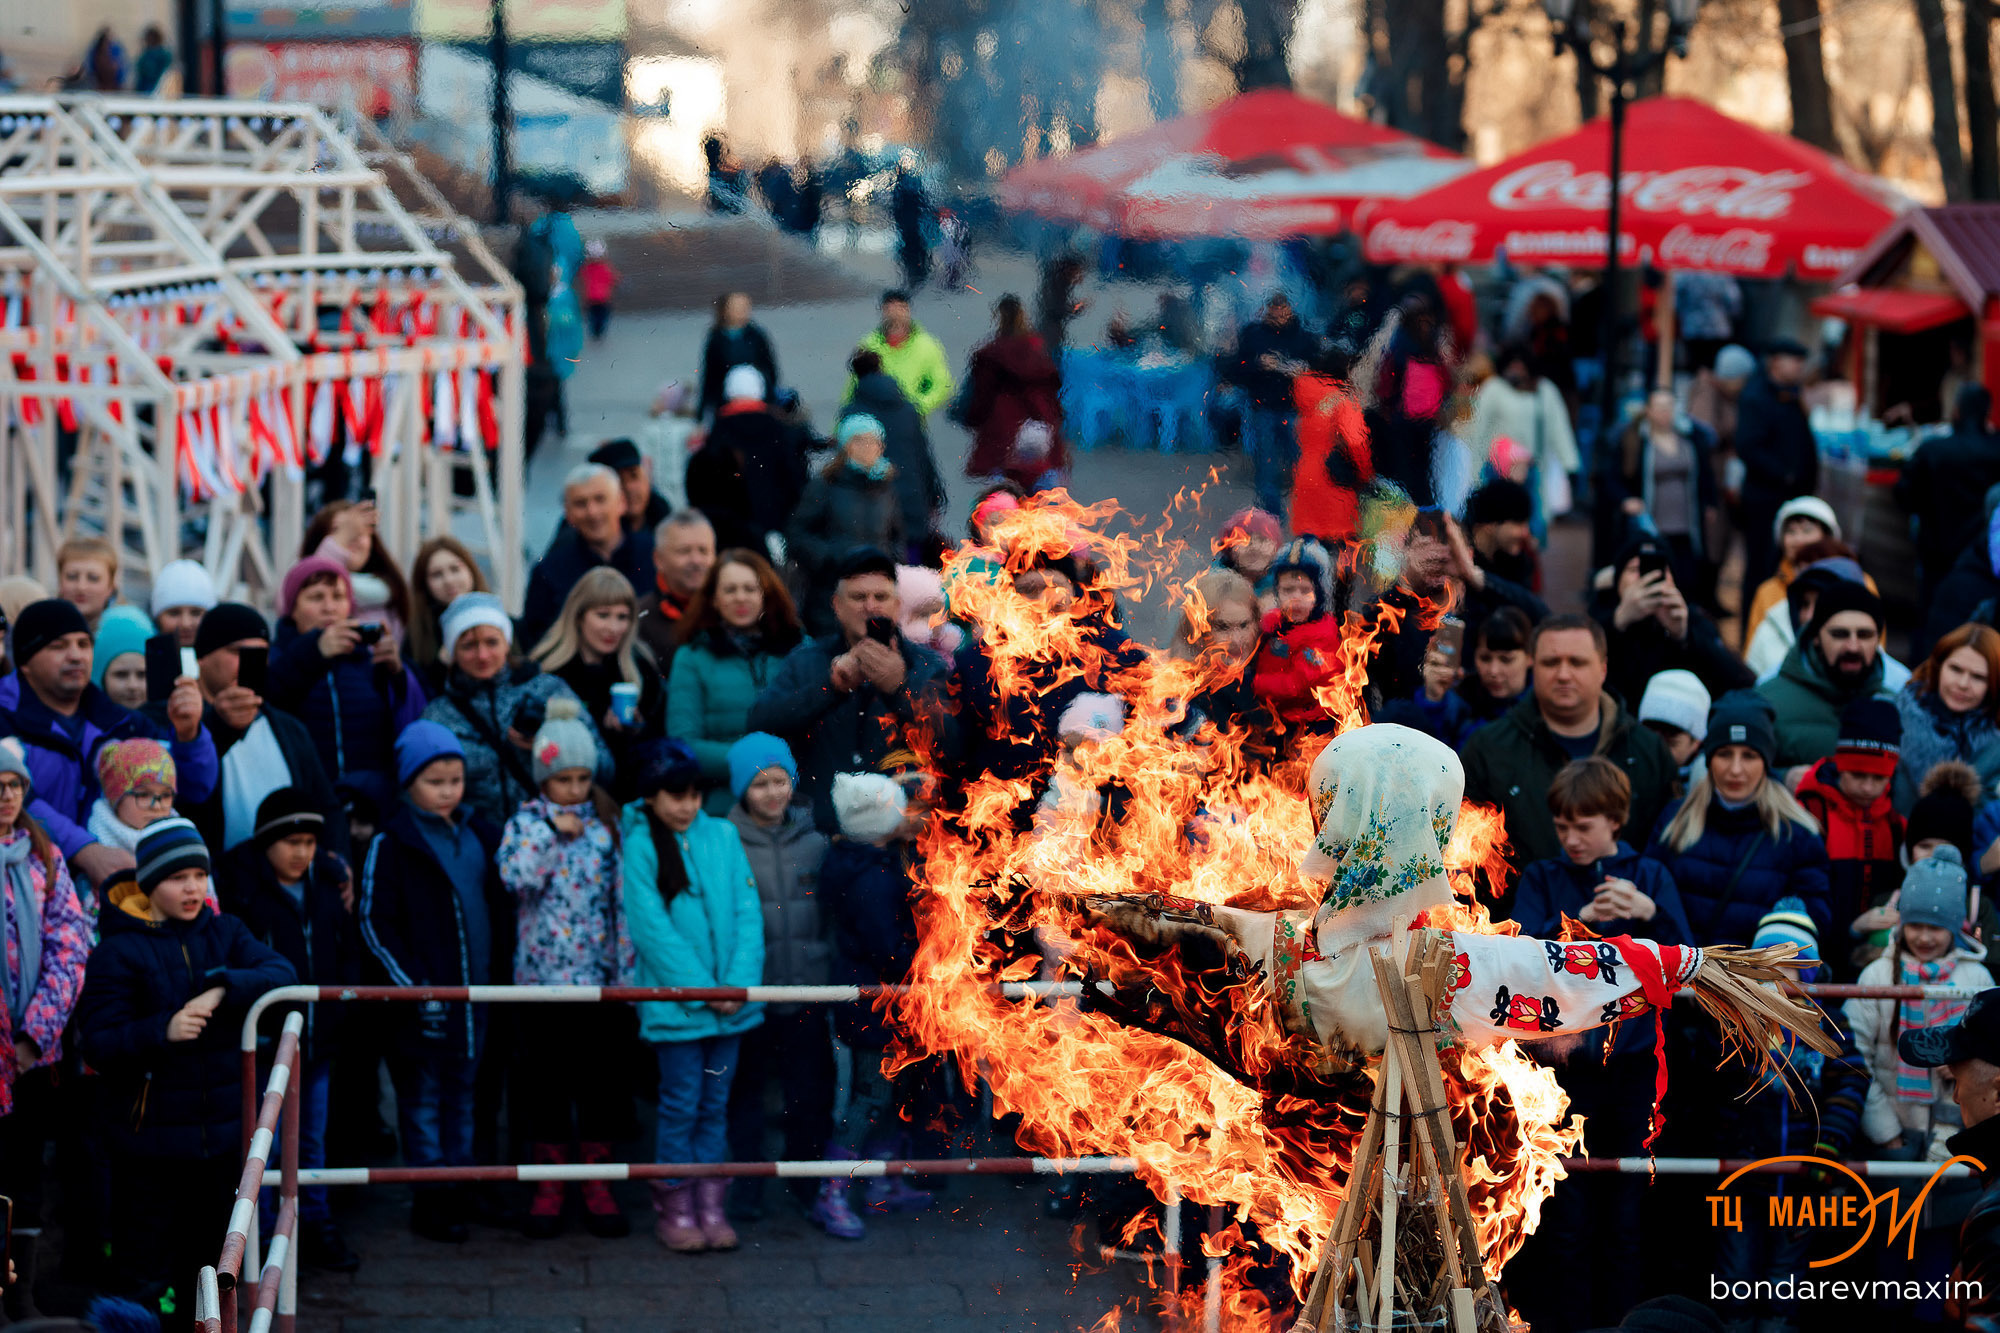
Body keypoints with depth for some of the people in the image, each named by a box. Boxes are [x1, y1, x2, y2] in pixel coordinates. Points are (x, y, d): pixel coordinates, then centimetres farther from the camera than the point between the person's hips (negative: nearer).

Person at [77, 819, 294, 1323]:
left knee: (198, 1261, 15)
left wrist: (224, 988, -27)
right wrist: (161, 1031, -28)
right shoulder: (118, 951, -7)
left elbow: (282, 974, -10)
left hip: (221, 1129, 5)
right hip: (149, 1139, -5)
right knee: (145, 1275, -2)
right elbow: (97, 1044, -12)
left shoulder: (224, 934, 7)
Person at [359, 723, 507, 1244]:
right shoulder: (392, 844, -8)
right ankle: (431, 1203, 5)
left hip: (475, 994, 5)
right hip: (424, 999, -5)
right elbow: (374, 922, -9)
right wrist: (413, 985, -14)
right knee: (424, 1101, 1)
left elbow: (501, 905, 19)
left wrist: (499, 970, 11)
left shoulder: (480, 834, 9)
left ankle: (461, 1192, 21)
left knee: (462, 1095, 13)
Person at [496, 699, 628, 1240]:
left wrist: (627, 961, 1)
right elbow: (515, 877, -15)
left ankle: (597, 1184, 15)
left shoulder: (607, 823, 6)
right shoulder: (526, 822, 1)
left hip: (600, 972, 1)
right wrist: (554, 834, -14)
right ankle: (549, 1188, 14)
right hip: (543, 972, -1)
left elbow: (623, 892, 6)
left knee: (600, 1076, 5)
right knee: (547, 1078, 5)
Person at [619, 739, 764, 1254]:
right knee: (682, 1105, 1)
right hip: (674, 999, -4)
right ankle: (675, 1209, 10)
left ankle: (710, 1206, 16)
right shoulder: (639, 845, -6)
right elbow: (652, 927, -11)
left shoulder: (723, 836, 5)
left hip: (731, 996, 4)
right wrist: (701, 991, -14)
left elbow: (747, 911, 3)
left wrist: (741, 982, -9)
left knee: (716, 1104, 9)